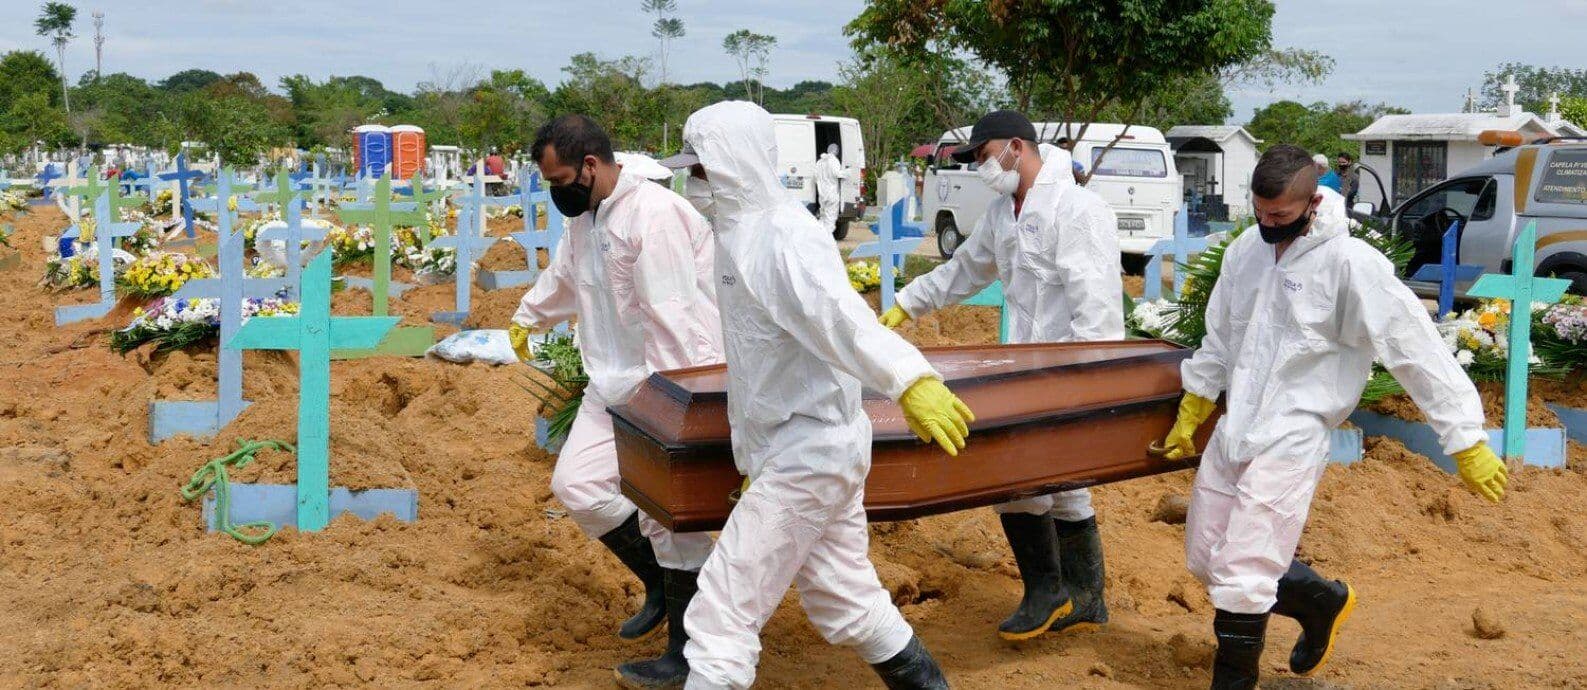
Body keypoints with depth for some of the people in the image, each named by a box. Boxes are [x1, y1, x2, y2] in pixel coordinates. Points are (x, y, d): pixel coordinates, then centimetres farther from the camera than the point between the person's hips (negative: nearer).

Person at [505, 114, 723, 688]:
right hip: (613, 384, 9)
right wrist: (526, 318, 48)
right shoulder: (585, 218, 9)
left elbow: (671, 318, -27)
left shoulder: (653, 215, -22)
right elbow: (562, 276, 31)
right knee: (575, 484, 7)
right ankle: (659, 582, 25)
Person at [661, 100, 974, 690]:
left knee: (722, 614, -5)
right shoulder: (744, 231, 10)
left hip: (806, 456, -10)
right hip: (819, 448, 10)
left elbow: (840, 313, -40)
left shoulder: (784, 238, -22)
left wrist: (909, 378, -56)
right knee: (847, 603, 21)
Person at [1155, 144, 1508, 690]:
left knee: (1240, 576, -10)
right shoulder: (1246, 251, 5)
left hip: (1291, 440, -7)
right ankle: (1323, 602, 33)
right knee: (1205, 559, 13)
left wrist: (1467, 441, -16)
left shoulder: (1351, 263, -15)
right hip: (1232, 432, 7)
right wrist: (1191, 412, 22)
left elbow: (1416, 351, -16)